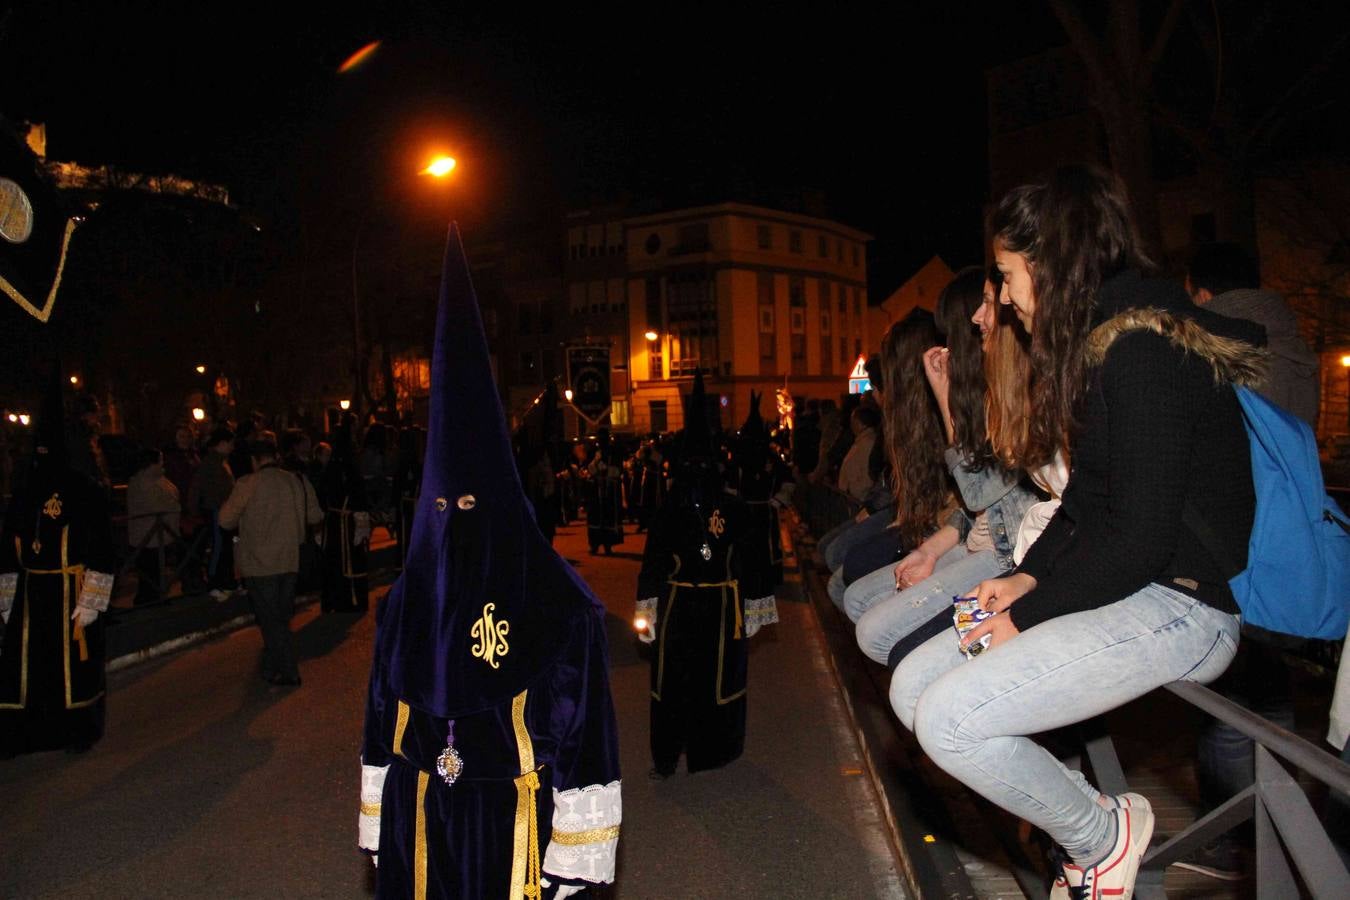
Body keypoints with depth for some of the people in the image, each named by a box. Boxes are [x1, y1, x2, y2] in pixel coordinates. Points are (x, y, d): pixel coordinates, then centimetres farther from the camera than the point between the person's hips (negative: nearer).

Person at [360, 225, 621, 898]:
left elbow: (582, 718, -11)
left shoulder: (556, 600, -13)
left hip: (512, 819, -3)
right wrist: (383, 828, 11)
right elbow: (385, 717, 9)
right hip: (421, 819, 4)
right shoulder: (409, 597, 0)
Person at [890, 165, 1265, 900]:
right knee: (912, 687, 0)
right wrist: (1028, 577, 3)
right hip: (1113, 588, 10)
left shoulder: (1142, 349, -19)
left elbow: (1139, 541, -23)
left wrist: (1029, 617, -14)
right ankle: (1076, 810, 8)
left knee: (948, 718, -22)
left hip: (1179, 605, -10)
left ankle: (1104, 836, 2)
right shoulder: (1098, 341, 12)